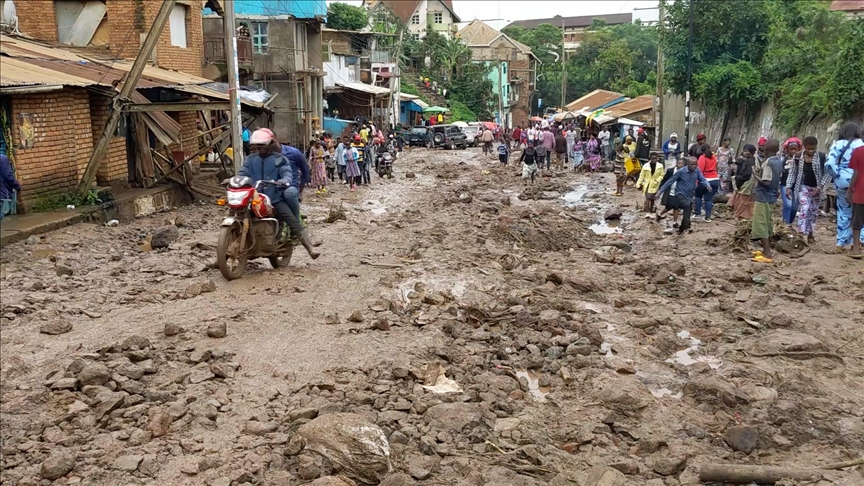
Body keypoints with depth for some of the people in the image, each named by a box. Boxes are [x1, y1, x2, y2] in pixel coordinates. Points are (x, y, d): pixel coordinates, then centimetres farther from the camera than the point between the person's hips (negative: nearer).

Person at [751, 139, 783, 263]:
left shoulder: (768, 162, -19)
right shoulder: (779, 161, 8)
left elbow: (766, 182, -23)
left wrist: (756, 175, -9)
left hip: (763, 197, -9)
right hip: (772, 196, 9)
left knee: (760, 225, -8)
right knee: (768, 224, 17)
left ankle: (767, 255, -14)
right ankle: (766, 250, 26)